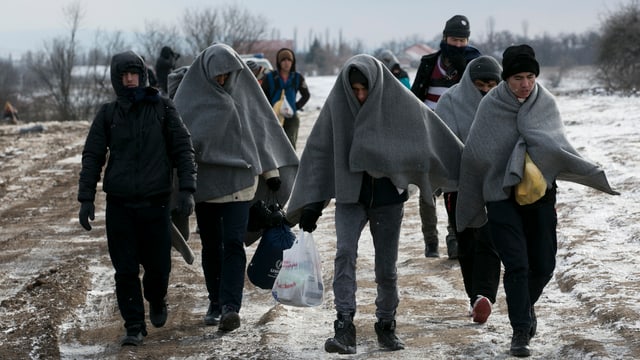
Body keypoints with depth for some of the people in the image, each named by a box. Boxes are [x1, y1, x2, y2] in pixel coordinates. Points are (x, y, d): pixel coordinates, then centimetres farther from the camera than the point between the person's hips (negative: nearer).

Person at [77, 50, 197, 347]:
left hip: (155, 202, -1)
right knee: (125, 270, -1)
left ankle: (156, 301, 35)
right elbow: (92, 157, 7)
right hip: (119, 205, 1)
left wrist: (187, 189, -8)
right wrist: (86, 199, 0)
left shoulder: (163, 108, 2)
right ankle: (134, 326, 10)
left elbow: (183, 149, 2)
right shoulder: (108, 115, 5)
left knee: (158, 265, 3)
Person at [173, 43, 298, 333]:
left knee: (233, 243, -11)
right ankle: (216, 303, 20)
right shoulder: (191, 94, 0)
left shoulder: (244, 91, 3)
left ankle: (230, 307, -16)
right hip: (204, 180, 1)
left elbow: (262, 126, 10)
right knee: (211, 245, 8)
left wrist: (271, 170, 9)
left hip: (239, 179, -1)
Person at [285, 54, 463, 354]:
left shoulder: (398, 101, -9)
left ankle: (386, 325, 25)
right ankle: (344, 326, -21)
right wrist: (312, 205, -1)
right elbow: (319, 152, 0)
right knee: (345, 253, -19)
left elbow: (432, 137, -2)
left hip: (388, 197, 0)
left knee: (386, 267, 6)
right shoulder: (337, 104, -7)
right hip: (350, 194, 0)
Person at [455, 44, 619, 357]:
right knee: (517, 265, -10)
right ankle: (520, 332, -1)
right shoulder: (491, 105, -9)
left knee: (543, 266, 7)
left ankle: (526, 305, 37)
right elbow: (475, 154, -4)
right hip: (502, 195, -3)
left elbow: (555, 146, -6)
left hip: (541, 193, 3)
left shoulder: (546, 103, -1)